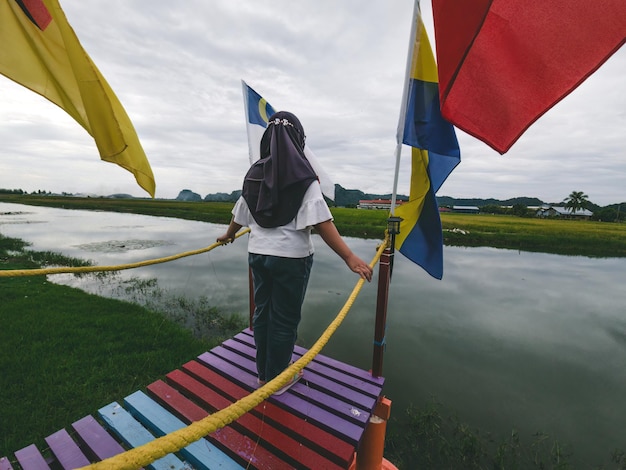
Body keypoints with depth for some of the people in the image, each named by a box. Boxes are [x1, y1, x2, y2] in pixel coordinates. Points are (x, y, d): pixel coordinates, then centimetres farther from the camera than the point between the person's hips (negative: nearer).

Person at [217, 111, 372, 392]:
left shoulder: (255, 172, 5)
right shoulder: (301, 174, -12)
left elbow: (240, 214, 14)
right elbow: (320, 221, -22)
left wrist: (229, 235, 33)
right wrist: (350, 257, -22)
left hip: (258, 253, 6)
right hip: (291, 256, -6)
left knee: (262, 313, 18)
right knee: (284, 320, 10)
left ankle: (263, 373, 37)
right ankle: (276, 379, 29)